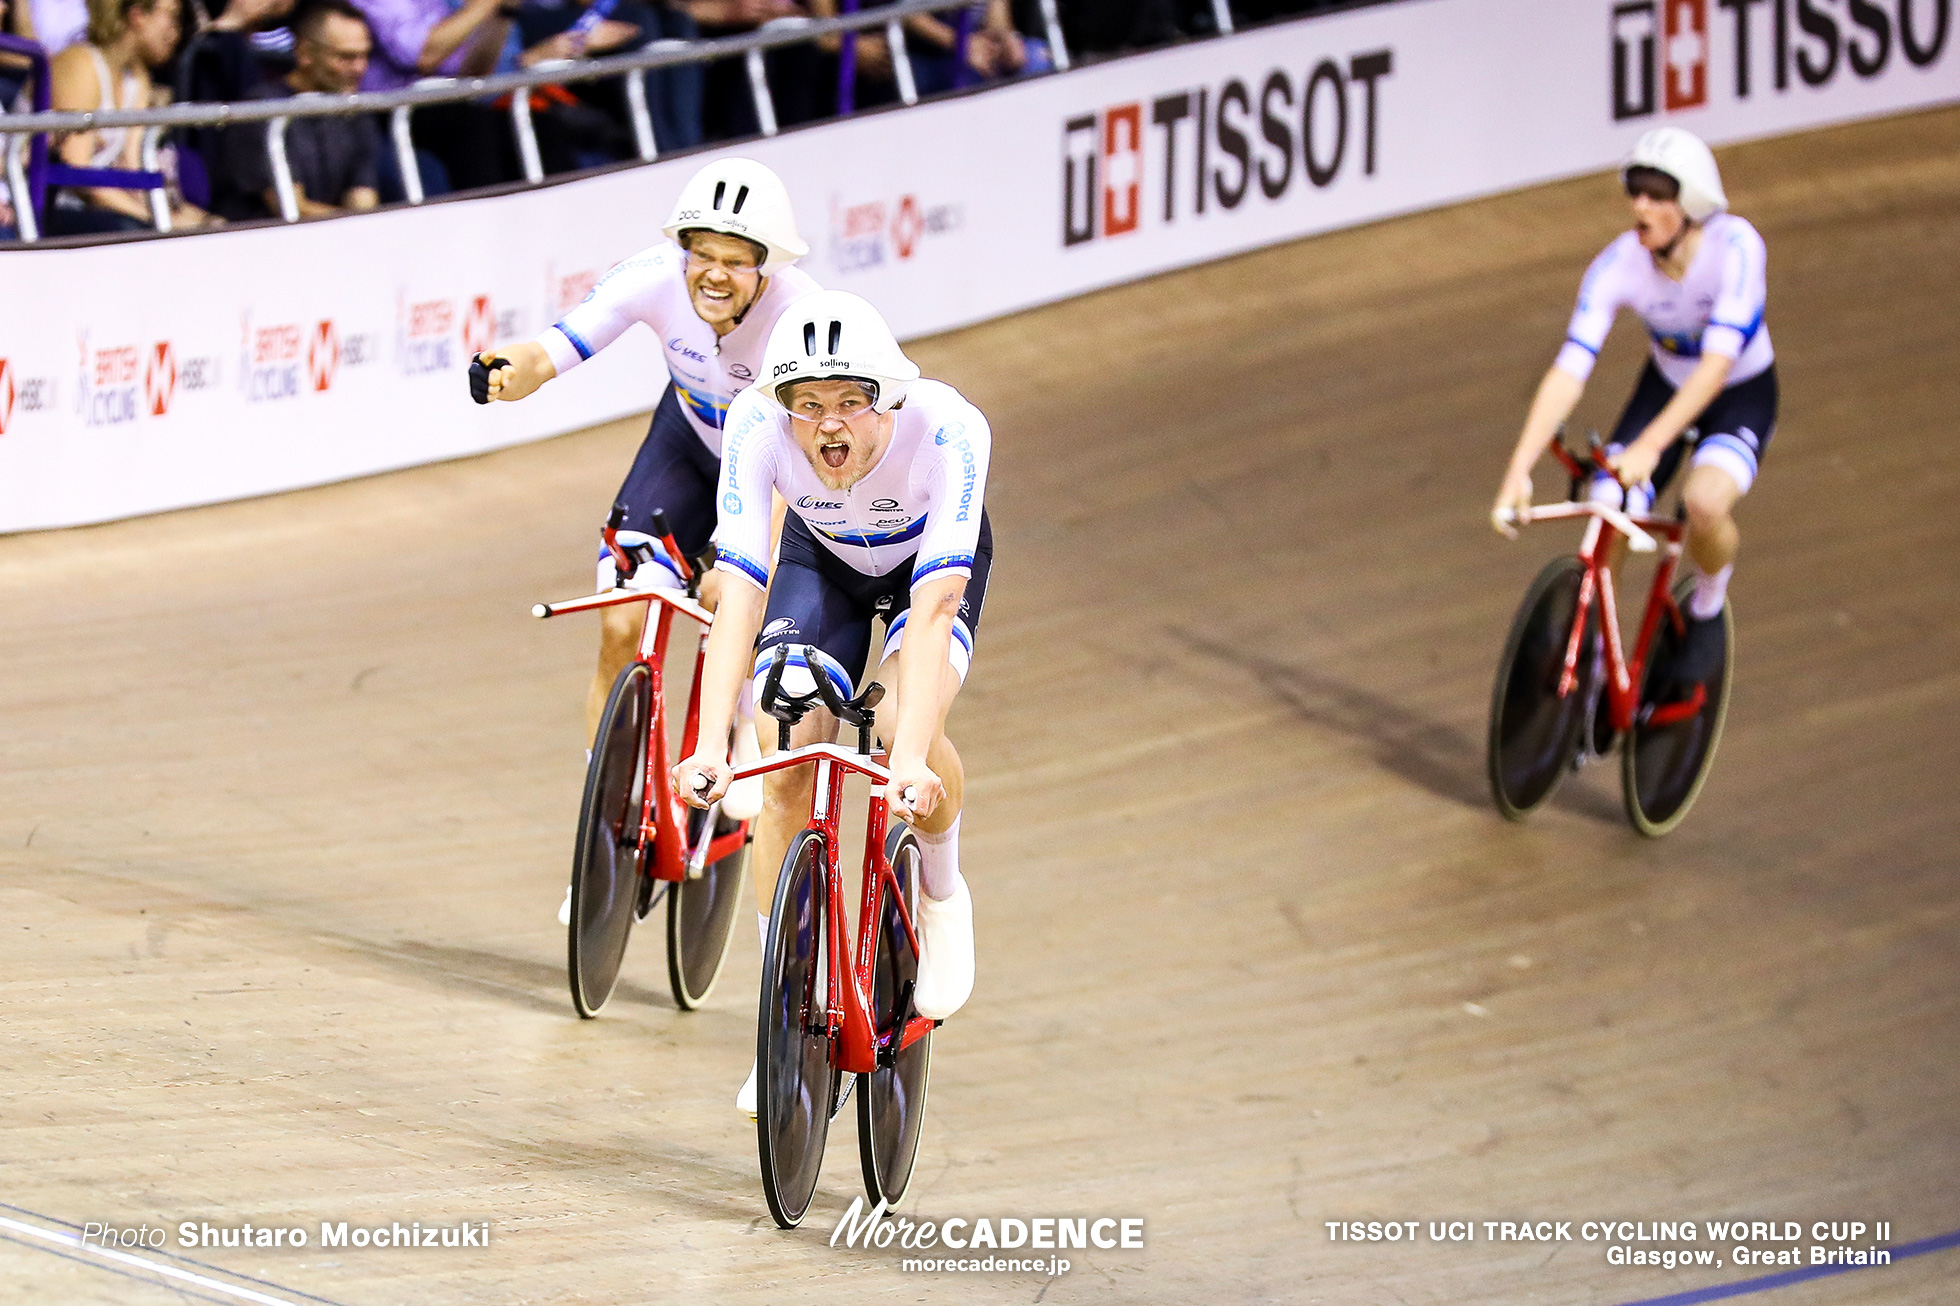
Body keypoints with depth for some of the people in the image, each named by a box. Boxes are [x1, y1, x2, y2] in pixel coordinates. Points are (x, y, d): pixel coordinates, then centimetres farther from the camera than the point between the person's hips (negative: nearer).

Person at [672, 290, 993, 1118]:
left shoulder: (945, 428, -39)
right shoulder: (758, 427, -34)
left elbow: (932, 607, -44)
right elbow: (740, 592, -38)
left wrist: (912, 754, -55)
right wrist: (710, 745, -49)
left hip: (933, 559, -2)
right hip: (820, 559, 2)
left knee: (907, 731, -29)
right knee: (786, 772, -16)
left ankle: (940, 893, 3)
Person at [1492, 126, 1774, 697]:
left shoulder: (1736, 247, -32)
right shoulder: (1619, 265, -24)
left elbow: (1718, 362, -41)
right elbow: (1568, 372, -28)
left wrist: (1651, 445, -52)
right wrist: (1518, 471, -39)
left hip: (1740, 397, -3)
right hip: (1665, 387, 3)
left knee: (1705, 502, -32)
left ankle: (1707, 612, 0)